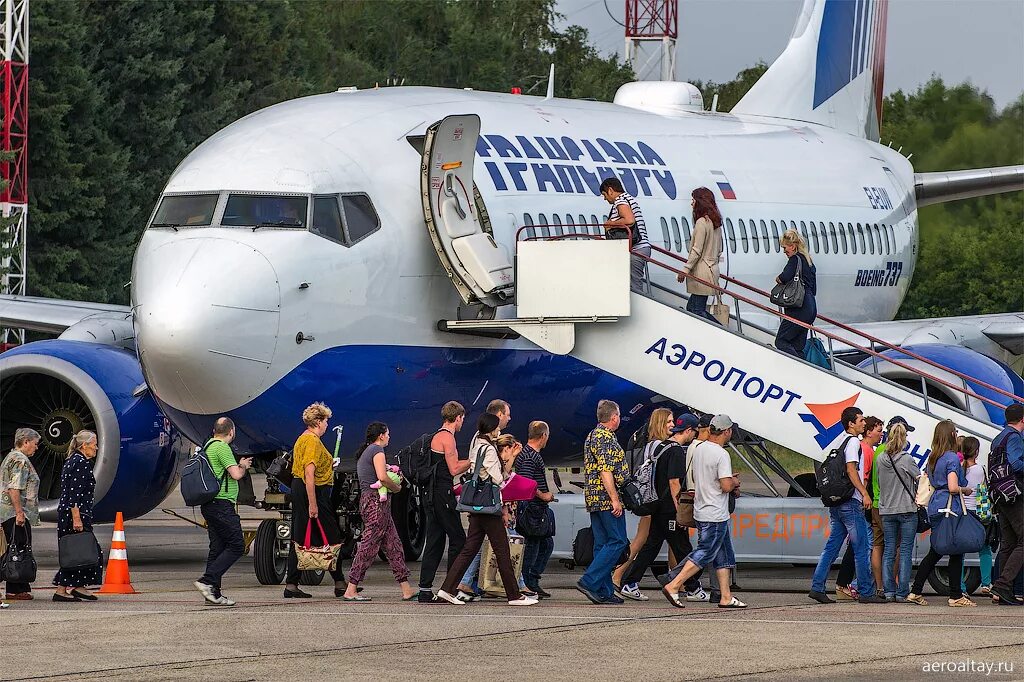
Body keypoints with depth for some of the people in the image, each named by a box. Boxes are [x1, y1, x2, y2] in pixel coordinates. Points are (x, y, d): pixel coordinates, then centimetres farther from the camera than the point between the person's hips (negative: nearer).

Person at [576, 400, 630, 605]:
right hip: (606, 497, -10)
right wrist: (615, 500, -20)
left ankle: (604, 592, 7)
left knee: (602, 544, 9)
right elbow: (605, 472, -20)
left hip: (594, 498, 10)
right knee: (617, 541, -8)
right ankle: (589, 582, -15)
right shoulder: (606, 438, -13)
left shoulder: (592, 436, 18)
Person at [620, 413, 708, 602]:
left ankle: (630, 584, 6)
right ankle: (693, 589, 7)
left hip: (658, 507, 9)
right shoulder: (676, 451, -16)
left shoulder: (663, 446, 14)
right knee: (683, 550, 0)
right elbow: (674, 482, -21)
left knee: (651, 547, 10)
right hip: (671, 509, -9)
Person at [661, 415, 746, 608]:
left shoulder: (698, 450, 9)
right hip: (715, 515, -9)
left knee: (724, 556, 14)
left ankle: (726, 597, 14)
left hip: (701, 511, 9)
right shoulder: (721, 455, -18)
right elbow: (726, 486, -23)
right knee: (704, 554, -6)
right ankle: (673, 587, -10)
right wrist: (734, 482, 0)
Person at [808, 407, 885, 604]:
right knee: (861, 547, -5)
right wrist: (865, 493, -19)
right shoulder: (853, 442, -8)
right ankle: (866, 592, -4)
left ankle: (817, 587, 3)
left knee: (832, 546, 9)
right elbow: (851, 469, -17)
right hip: (851, 502, -9)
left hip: (836, 503, 9)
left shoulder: (841, 442, 19)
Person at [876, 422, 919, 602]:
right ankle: (902, 592, -2)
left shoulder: (880, 459, 1)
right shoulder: (906, 459, -13)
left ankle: (888, 591, 7)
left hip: (886, 511, 4)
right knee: (905, 550, 0)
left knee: (889, 550, 10)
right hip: (907, 509, -4)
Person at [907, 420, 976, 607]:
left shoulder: (932, 458, 12)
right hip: (949, 507, -8)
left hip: (934, 507, 8)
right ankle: (955, 596, 0)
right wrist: (966, 490, -1)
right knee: (956, 552, -1)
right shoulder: (952, 458, -12)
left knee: (934, 552, 14)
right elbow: (953, 487, -20)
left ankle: (915, 592, 13)